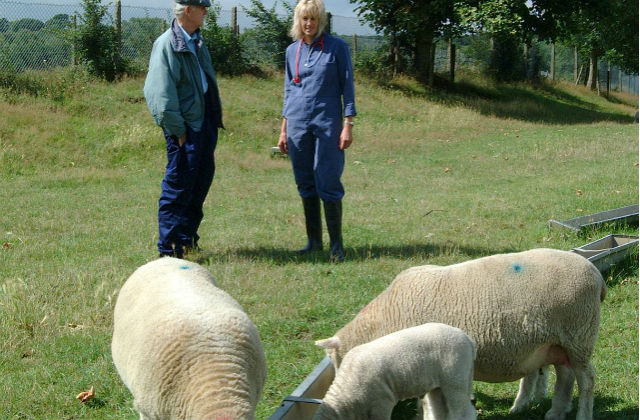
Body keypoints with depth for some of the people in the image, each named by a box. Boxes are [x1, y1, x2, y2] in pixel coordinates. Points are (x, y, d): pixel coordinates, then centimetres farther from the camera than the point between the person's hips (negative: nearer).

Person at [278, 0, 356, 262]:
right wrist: (284, 130, 14)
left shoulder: (336, 47, -1)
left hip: (327, 122, -4)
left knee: (328, 183, -7)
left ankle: (336, 244, 0)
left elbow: (347, 86, -1)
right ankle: (314, 241, 16)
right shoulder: (292, 51, 11)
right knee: (305, 184, 6)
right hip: (298, 123, 4)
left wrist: (348, 125, -8)